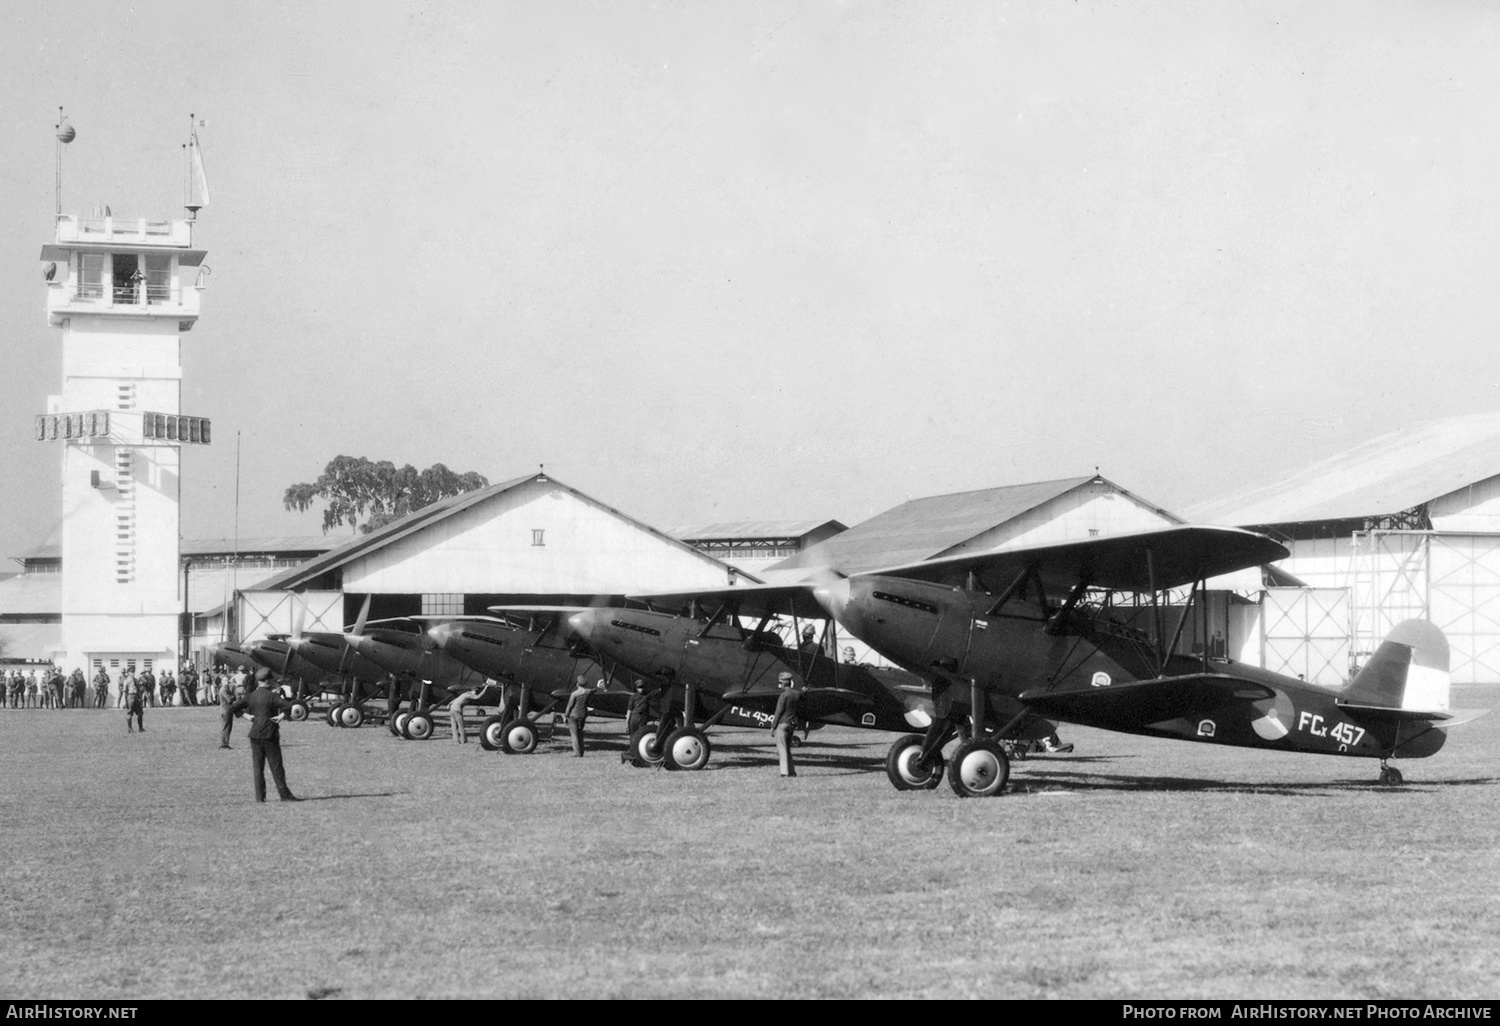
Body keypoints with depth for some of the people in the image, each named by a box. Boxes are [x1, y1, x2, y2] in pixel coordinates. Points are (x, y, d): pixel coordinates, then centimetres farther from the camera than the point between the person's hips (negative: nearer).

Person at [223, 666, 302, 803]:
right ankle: (284, 794, 1)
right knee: (276, 766, 0)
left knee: (257, 766, 7)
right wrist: (281, 715, -8)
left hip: (255, 735, 4)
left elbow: (233, 708, 3)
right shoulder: (272, 696, -9)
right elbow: (289, 706, -22)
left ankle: (260, 796, 5)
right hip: (270, 735, -4)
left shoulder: (251, 696, 5)